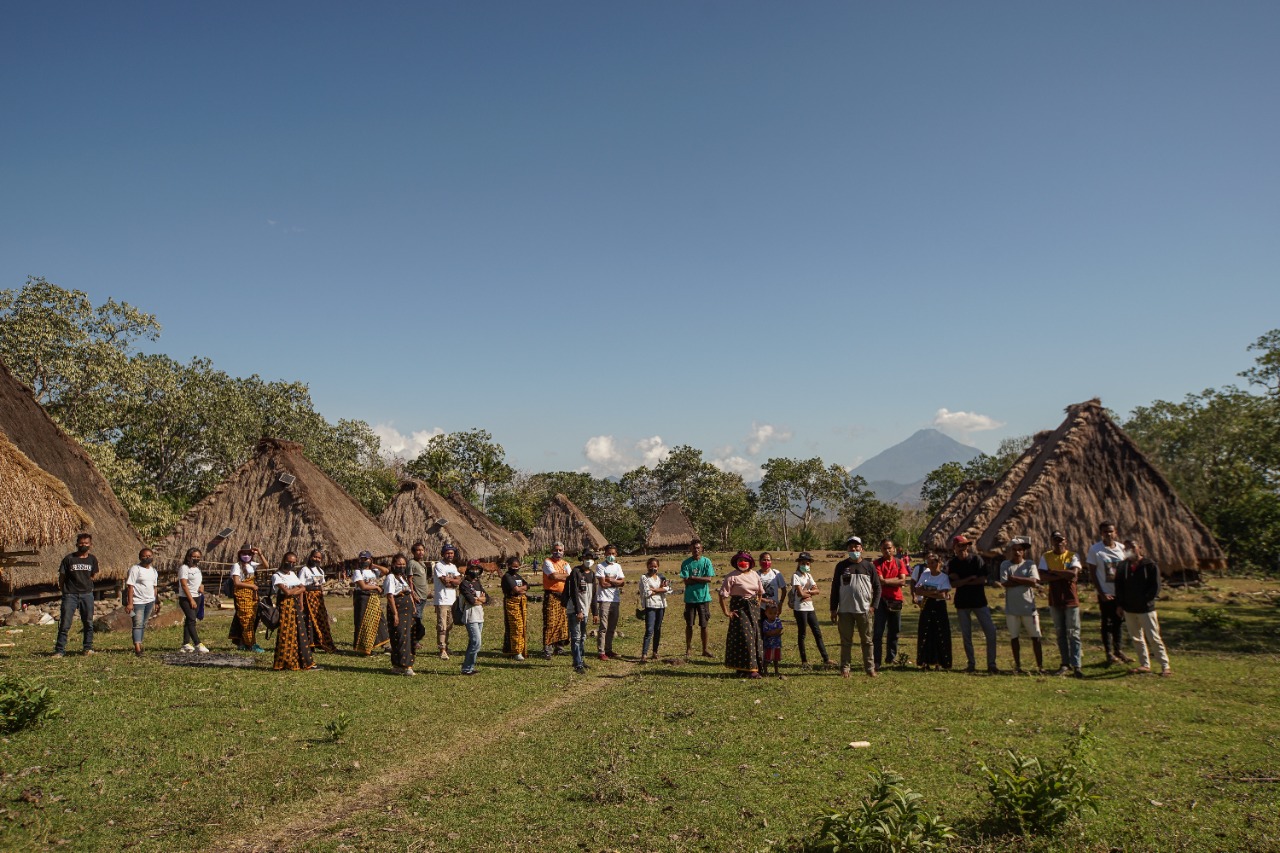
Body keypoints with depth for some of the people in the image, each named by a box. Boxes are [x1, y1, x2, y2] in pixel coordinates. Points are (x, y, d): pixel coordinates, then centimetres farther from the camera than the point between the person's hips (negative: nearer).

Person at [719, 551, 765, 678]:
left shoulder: (754, 575, 9)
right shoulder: (732, 576, -11)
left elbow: (760, 592, 22)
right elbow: (722, 595, -14)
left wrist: (757, 606, 12)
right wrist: (726, 612, -16)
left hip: (753, 608, 7)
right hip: (739, 609, -7)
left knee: (755, 636, 8)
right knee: (745, 637, -8)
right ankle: (750, 669, -5)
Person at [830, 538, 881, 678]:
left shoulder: (869, 566, 3)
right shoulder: (841, 566, 3)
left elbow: (877, 587, 7)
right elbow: (834, 588, 5)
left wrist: (874, 606, -4)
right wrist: (833, 609, 2)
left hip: (864, 610, 0)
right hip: (845, 610, 0)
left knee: (867, 640, 6)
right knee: (846, 641, 7)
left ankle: (870, 668, 13)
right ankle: (845, 668, 14)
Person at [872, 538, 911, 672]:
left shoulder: (899, 562, 7)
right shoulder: (877, 563, -1)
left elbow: (903, 580, -4)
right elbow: (879, 581, -12)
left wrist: (886, 581, -8)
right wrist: (896, 581, -8)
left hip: (896, 600, 3)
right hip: (881, 599, -3)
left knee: (895, 631, 11)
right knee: (878, 632, -6)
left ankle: (891, 658, 25)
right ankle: (877, 661, -4)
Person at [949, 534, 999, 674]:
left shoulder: (976, 559, -3)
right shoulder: (952, 563, 1)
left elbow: (983, 580, -12)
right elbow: (953, 584, -8)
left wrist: (962, 582, -10)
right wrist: (970, 578, -14)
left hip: (979, 601, -1)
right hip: (962, 603, 1)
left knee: (990, 631, -7)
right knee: (966, 635, 6)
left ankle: (991, 664, 2)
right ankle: (971, 663, 17)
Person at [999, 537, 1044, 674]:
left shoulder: (1030, 564, 2)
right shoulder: (1005, 565, 2)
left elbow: (1033, 581, -13)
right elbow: (1005, 583, -12)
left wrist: (1014, 578, -11)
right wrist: (1025, 581, -11)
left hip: (1028, 607, 0)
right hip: (1011, 608, 1)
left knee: (1035, 636, 2)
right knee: (1014, 636, 7)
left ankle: (1040, 665, 9)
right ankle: (1017, 665, 17)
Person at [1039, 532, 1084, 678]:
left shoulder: (1072, 556, -2)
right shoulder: (1046, 556, 3)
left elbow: (1074, 573, -18)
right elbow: (1043, 575, -10)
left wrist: (1054, 571, -12)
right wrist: (1064, 576, -16)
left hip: (1071, 600, -2)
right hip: (1055, 600, 2)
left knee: (1073, 633, -3)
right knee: (1060, 633, 7)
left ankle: (1076, 666, -4)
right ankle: (1065, 664, 14)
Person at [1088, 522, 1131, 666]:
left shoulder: (1121, 548, 4)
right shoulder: (1095, 549, -8)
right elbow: (1093, 573, -6)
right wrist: (1101, 593, -12)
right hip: (1106, 594, -4)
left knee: (1118, 622, 14)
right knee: (1107, 624, 1)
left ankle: (1118, 650, 26)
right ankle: (1109, 653, 7)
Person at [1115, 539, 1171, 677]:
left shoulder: (1150, 565, -6)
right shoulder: (1123, 566, 7)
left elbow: (1155, 587, -7)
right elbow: (1118, 587, 11)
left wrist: (1145, 601, -12)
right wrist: (1119, 605, 7)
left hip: (1146, 609, -5)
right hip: (1129, 610, 5)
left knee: (1154, 638, -4)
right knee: (1136, 638, 10)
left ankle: (1165, 666, 3)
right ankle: (1145, 665, 20)